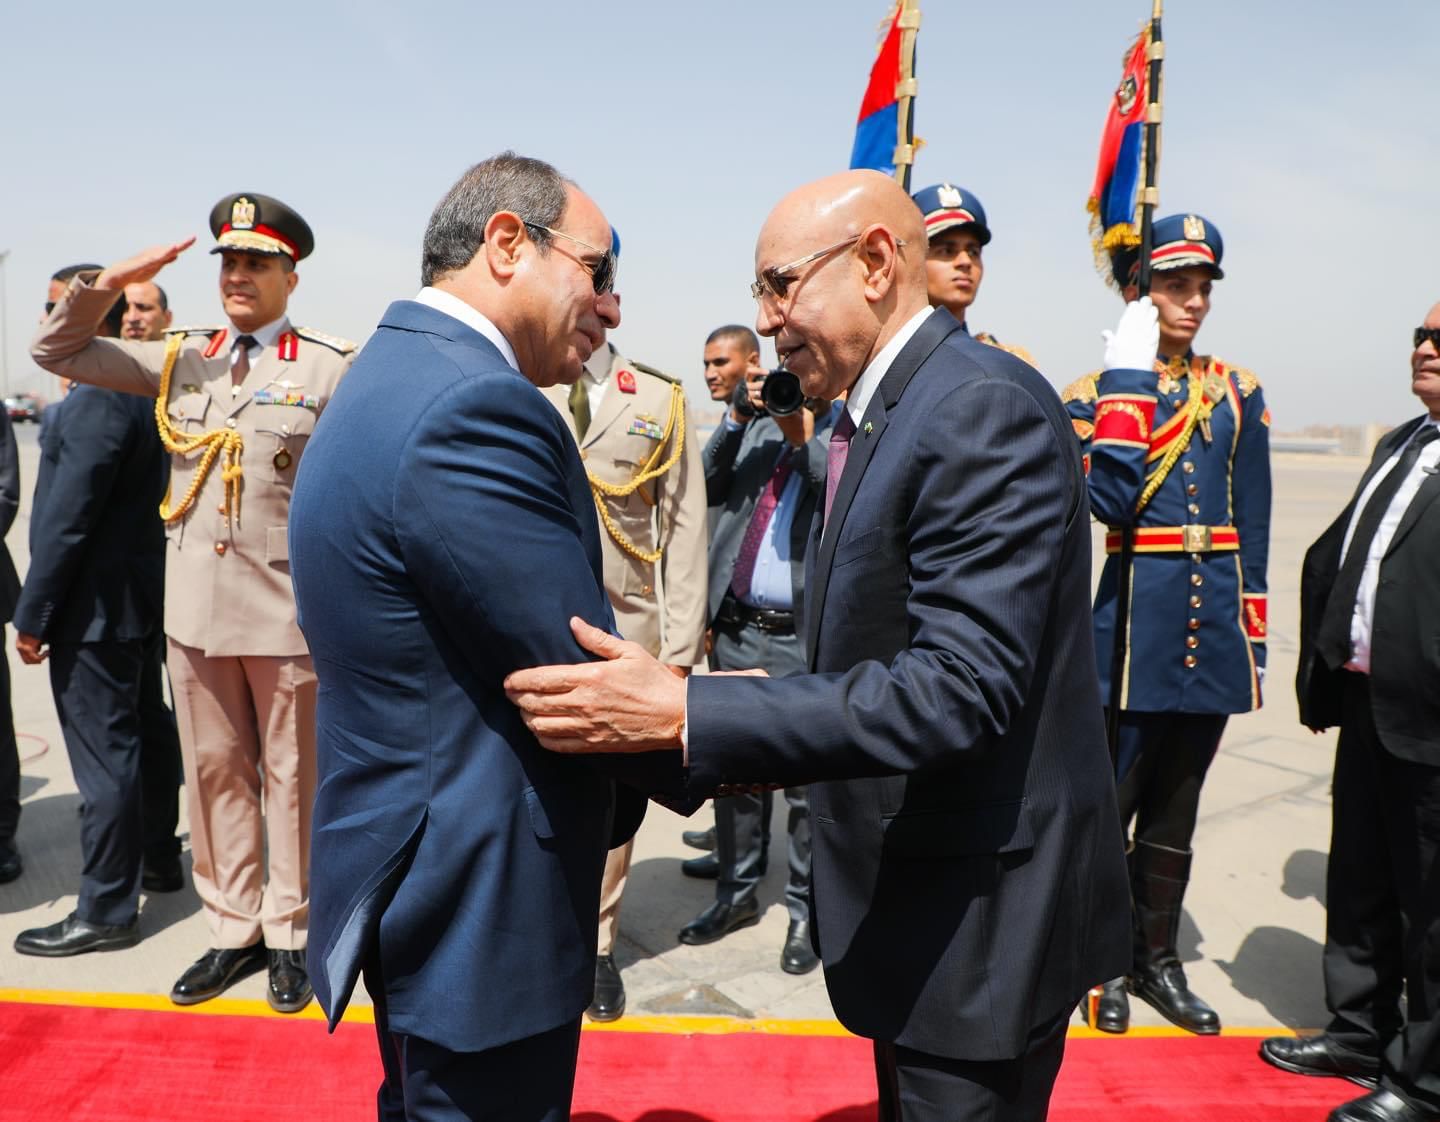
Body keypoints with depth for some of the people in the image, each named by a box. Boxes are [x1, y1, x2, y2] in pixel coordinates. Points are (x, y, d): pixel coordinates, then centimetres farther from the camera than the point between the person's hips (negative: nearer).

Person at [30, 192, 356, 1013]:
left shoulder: (333, 369, -6)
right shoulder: (181, 358, 9)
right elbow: (57, 350, 14)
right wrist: (111, 282, -2)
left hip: (288, 612, -5)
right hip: (196, 607, 5)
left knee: (290, 777, 7)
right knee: (215, 774, 13)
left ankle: (291, 936, 23)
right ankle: (235, 931, 28)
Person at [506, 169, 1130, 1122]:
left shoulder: (985, 410, -22)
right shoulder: (876, 414, 9)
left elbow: (961, 684, -29)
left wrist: (687, 716, -31)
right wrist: (766, 747, 2)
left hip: (981, 908, -9)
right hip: (916, 897, 9)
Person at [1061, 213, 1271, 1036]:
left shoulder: (1239, 393, 9)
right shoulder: (1097, 393, -2)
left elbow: (1253, 528, 10)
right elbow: (1113, 500, -20)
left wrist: (1252, 630, 7)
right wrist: (1130, 381, -16)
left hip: (1211, 625, 4)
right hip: (1136, 622, -4)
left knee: (1176, 804, 15)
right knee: (1109, 801, 3)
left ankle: (1158, 957, 29)